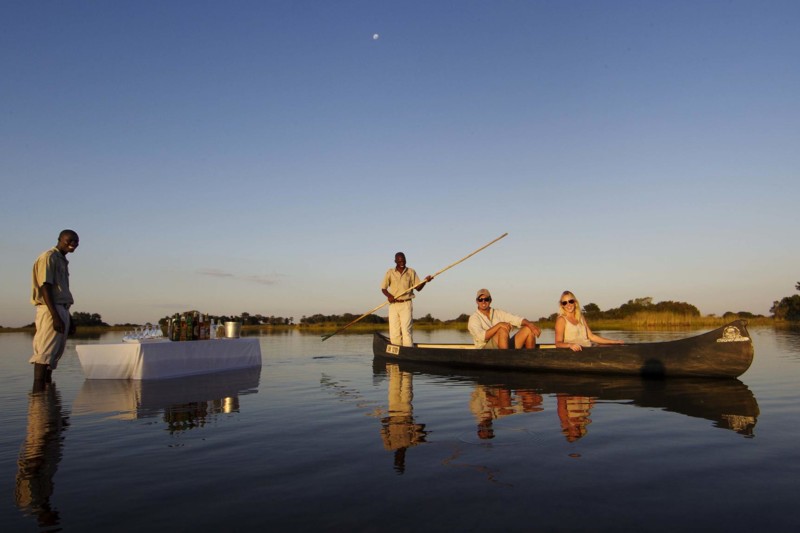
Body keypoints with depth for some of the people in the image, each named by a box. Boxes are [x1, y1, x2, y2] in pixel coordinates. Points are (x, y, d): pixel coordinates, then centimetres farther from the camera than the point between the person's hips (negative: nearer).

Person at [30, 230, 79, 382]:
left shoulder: (62, 260, 21)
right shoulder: (49, 257, -6)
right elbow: (45, 288, -15)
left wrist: (68, 319, 22)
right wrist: (55, 316, -22)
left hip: (61, 311, 9)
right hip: (51, 311, -9)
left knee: (55, 353, 8)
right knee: (45, 352, -11)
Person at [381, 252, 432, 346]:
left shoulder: (411, 272, 7)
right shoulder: (390, 272, 8)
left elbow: (418, 288, 7)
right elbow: (383, 288, 9)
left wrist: (425, 281, -12)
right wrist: (389, 295, -11)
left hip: (406, 304, -2)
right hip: (393, 304, 2)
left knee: (406, 331, -11)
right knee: (394, 332, 0)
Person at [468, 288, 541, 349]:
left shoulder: (498, 313, 16)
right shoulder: (474, 318, -2)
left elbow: (517, 319, 4)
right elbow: (481, 337, -20)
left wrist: (530, 324, -16)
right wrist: (499, 325, -27)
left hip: (507, 347, 6)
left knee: (528, 329, -7)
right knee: (504, 328, -31)